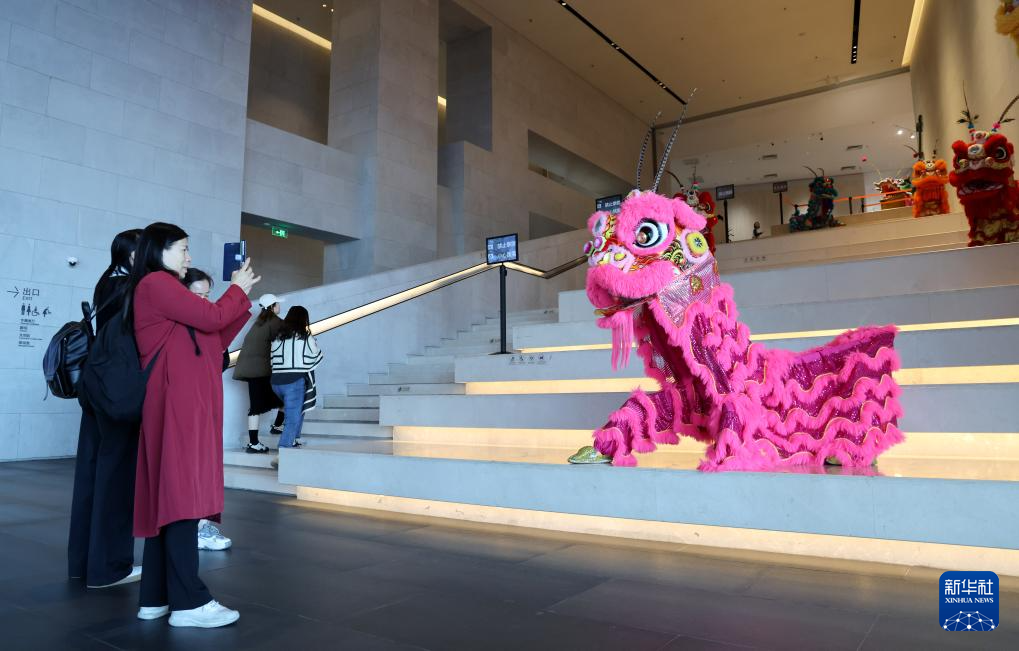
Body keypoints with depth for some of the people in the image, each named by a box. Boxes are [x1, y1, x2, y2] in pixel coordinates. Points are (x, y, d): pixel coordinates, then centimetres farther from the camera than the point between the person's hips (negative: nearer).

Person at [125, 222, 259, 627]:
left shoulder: (164, 289, 25)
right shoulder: (155, 283, -4)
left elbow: (214, 341, 21)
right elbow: (212, 318, -11)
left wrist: (242, 300, 18)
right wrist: (239, 289, 6)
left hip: (186, 403, 10)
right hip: (179, 402, -10)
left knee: (169, 496, 8)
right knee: (182, 495, -12)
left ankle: (156, 597, 12)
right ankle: (188, 602, -11)